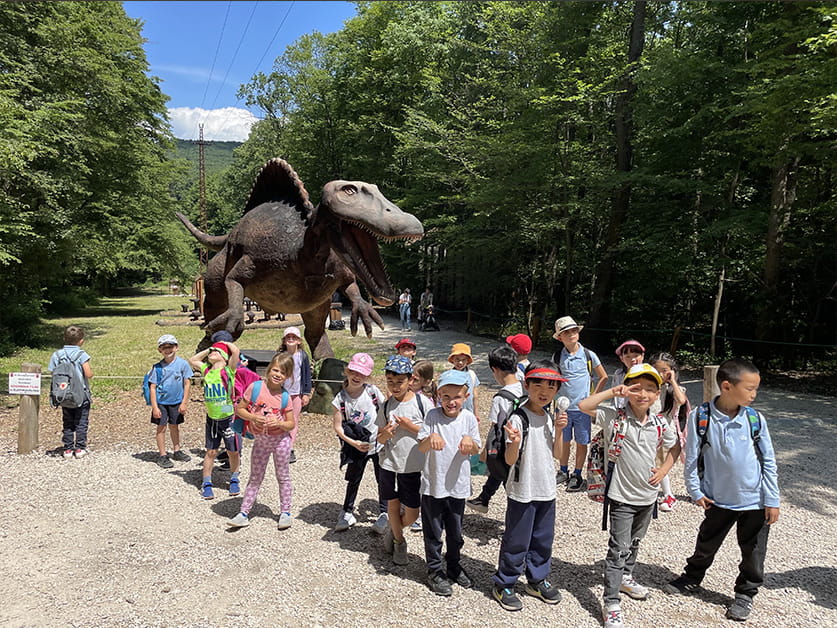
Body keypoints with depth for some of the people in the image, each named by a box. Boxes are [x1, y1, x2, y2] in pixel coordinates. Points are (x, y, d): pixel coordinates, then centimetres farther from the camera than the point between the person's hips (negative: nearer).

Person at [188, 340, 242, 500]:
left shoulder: (228, 370, -10)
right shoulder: (206, 370, 7)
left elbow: (236, 351, -23)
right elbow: (192, 360, 22)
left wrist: (225, 343, -4)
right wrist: (208, 350, 12)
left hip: (229, 418, -4)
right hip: (212, 419, 4)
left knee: (233, 451, 9)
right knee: (211, 451, 9)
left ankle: (234, 480, 29)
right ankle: (206, 484, 20)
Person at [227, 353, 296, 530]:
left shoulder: (285, 396, -8)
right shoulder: (255, 387, -10)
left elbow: (291, 424, -4)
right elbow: (239, 409, -4)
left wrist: (279, 423, -24)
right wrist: (253, 417, -21)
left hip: (280, 439, -1)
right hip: (260, 439, 1)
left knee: (283, 477, 10)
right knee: (255, 478, 11)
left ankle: (285, 512, 23)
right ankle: (244, 513, 19)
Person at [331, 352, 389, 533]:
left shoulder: (372, 391, -11)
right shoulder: (341, 398, -13)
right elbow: (337, 426, -10)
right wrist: (353, 443, -19)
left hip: (378, 443, 0)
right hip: (357, 447, 0)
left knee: (382, 480, 9)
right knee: (353, 480, 15)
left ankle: (384, 513, 28)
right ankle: (347, 512, 35)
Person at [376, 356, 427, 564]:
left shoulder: (422, 402, -9)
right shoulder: (386, 405, 0)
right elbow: (380, 439, 7)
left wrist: (411, 426, -18)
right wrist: (385, 434, -16)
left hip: (414, 465, -2)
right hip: (389, 463, 2)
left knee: (412, 513, 5)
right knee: (393, 504, 13)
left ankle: (393, 531, 37)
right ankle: (398, 542, 38)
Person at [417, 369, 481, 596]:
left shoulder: (469, 418, -3)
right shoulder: (432, 416, -10)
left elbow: (475, 450, 2)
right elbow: (421, 447, -13)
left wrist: (470, 441, -20)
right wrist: (431, 438, -35)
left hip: (458, 484, 2)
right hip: (433, 484, -2)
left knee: (455, 532, 18)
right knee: (433, 532, 10)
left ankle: (454, 565, 40)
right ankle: (435, 571, 28)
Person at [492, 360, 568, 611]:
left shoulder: (550, 418, 4)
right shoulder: (518, 418, -19)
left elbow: (556, 454, 8)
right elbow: (510, 460, -20)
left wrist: (558, 430, -6)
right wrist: (514, 442, -40)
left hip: (547, 490, 7)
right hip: (522, 492, -7)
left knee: (543, 540, 20)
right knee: (516, 542, 6)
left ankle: (537, 580, 39)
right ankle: (503, 585, 24)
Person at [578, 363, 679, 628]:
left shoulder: (659, 424, -3)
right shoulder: (615, 417, -16)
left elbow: (675, 447, 15)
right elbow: (583, 406, -29)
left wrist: (664, 470, 2)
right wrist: (613, 391, -29)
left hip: (648, 495, 5)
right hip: (621, 496, -5)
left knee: (635, 542, 25)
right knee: (618, 549, -2)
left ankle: (625, 577, 48)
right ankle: (611, 603, 7)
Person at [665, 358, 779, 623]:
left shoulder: (755, 419, -11)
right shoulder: (700, 417, -16)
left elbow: (769, 462, -3)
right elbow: (691, 458, -7)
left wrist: (772, 500, -2)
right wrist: (695, 491, -4)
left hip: (755, 501, 1)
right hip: (718, 499, 0)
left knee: (753, 552, 14)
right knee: (706, 544, 18)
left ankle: (746, 593, 36)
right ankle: (691, 579, 40)